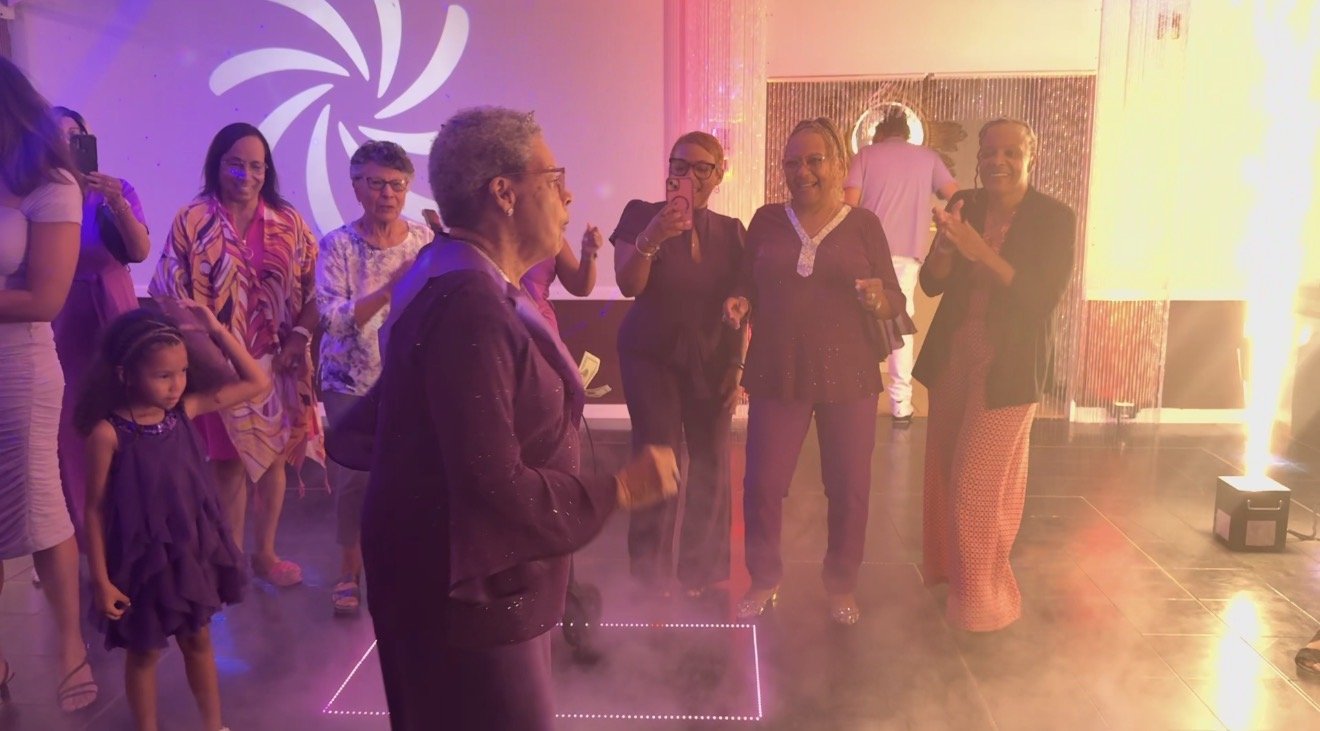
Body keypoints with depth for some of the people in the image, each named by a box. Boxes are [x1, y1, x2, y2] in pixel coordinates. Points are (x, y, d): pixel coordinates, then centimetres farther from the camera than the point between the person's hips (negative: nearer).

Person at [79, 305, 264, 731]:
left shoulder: (185, 411, -6)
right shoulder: (108, 433, -19)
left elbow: (257, 383, -4)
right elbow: (95, 510, -13)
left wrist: (217, 330, -11)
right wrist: (101, 580, -11)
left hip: (192, 553, 5)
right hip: (142, 560, -4)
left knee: (198, 642, 20)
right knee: (145, 652, 16)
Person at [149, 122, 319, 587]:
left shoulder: (288, 223, 3)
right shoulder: (192, 221, -3)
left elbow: (315, 287, 3)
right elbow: (172, 295, -4)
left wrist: (300, 335, -10)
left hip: (278, 363, 2)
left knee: (274, 455, 10)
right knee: (229, 459, 6)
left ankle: (266, 552, 26)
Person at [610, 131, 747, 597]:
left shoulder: (732, 231, 5)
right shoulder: (641, 215, -4)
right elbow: (628, 285, -16)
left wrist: (739, 365, 1)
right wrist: (650, 239, -32)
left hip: (713, 361, 3)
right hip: (652, 356, -3)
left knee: (711, 465, 4)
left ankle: (703, 574, 21)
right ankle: (651, 579, 8)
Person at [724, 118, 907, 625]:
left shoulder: (863, 224, 1)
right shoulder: (767, 220, 5)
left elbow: (895, 301, 1)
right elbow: (748, 285, 10)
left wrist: (878, 298, -21)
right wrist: (740, 302, -11)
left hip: (848, 374, 0)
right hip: (777, 372, 1)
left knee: (849, 487, 8)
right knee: (761, 484, 3)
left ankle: (841, 584, 30)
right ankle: (764, 581, 25)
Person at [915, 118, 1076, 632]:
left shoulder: (1055, 218, -9)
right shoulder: (965, 207, 3)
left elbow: (1045, 297, -19)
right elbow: (932, 284, 0)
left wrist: (980, 251, -28)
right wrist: (945, 246, -22)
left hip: (1007, 365, -5)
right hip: (954, 354, 5)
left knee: (979, 482, -2)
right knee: (943, 468, 15)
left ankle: (983, 596, 17)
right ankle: (945, 566, 38)